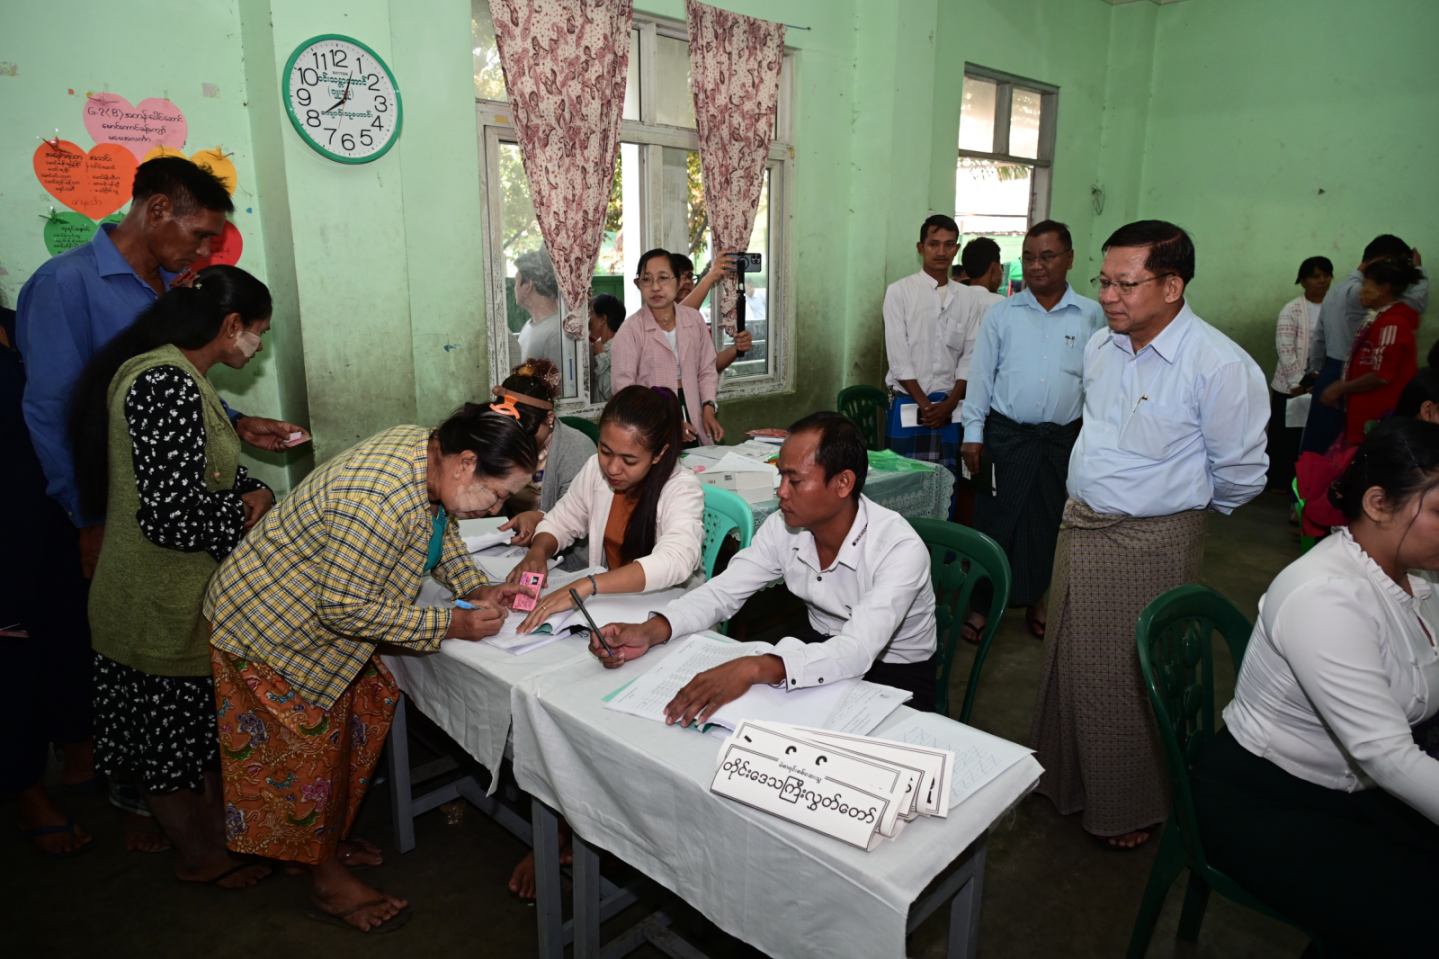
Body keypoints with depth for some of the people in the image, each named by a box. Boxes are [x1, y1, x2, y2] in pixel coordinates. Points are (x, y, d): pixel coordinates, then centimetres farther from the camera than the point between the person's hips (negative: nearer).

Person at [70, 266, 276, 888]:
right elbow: (172, 515, -30)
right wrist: (247, 509, -12)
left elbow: (207, 469, 17)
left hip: (186, 590, 9)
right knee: (170, 727, 11)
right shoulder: (166, 386, -26)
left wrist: (253, 493, -3)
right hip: (160, 603, -9)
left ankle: (214, 821, 43)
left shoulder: (177, 377, 7)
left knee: (202, 719, 24)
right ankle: (197, 855, 30)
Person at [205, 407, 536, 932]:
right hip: (268, 625, -9)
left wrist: (475, 588, -7)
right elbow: (343, 607, -33)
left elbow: (440, 524, 7)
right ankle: (329, 883, 24)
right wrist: (451, 625, -28)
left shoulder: (428, 450, -11)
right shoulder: (381, 500, -39)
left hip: (326, 608, 9)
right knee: (308, 744, 5)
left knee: (355, 716, 17)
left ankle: (331, 839, 38)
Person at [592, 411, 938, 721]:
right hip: (820, 647, 5)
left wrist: (753, 669, -56)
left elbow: (858, 650, -41)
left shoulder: (900, 548, -30)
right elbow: (722, 591, -9)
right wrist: (650, 632, -28)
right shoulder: (783, 528, -12)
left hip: (894, 674, -4)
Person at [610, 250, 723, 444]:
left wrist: (709, 408, -4)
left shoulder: (694, 318, 3)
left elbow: (706, 371, 10)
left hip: (693, 423, 4)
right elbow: (623, 386, -12)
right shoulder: (631, 330, -9)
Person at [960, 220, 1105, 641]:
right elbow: (981, 374, 2)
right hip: (1006, 434, -1)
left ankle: (1035, 600, 31)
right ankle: (981, 603, 17)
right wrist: (973, 433, -3)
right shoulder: (1001, 313, 2)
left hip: (1063, 440, 1)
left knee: (1048, 523, 12)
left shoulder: (1091, 315, 3)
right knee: (994, 520, 3)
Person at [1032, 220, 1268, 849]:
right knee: (1068, 663, 18)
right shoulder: (1100, 347, 2)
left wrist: (1183, 505, 4)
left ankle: (1135, 808, 31)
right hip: (1079, 526, 7)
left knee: (1134, 679, 7)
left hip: (1152, 544, -6)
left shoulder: (1219, 366, -20)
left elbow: (1242, 473, -10)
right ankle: (1063, 778, 40)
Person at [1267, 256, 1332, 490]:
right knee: (1285, 435, 5)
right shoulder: (1292, 310, -5)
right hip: (1291, 386, -2)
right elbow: (1284, 349, -10)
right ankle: (1279, 480, 17)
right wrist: (1297, 383, -13)